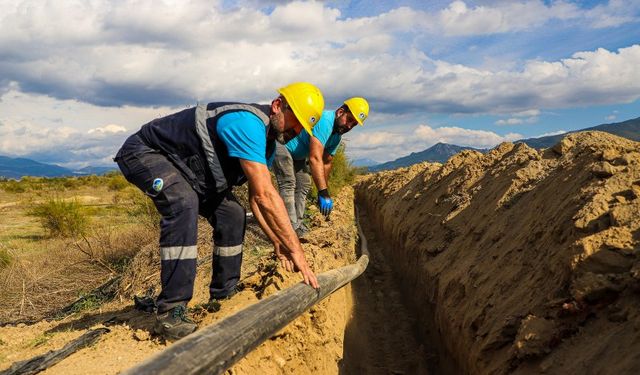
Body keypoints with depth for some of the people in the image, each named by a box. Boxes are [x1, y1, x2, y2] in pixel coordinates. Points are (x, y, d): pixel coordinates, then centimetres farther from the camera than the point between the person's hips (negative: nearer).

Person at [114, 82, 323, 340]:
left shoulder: (267, 143, 0)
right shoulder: (249, 123, -33)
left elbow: (256, 197, 3)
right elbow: (266, 195, -39)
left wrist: (277, 242, -7)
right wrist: (297, 251, -37)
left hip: (186, 168, 10)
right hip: (144, 152, -10)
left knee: (232, 215, 2)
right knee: (184, 203, -35)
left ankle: (223, 298, 15)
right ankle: (171, 312, -30)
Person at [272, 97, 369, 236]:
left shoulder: (337, 136, -1)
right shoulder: (325, 121, -32)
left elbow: (326, 163, 9)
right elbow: (315, 159, -40)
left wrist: (324, 191, 12)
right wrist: (323, 193, -42)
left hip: (296, 153, 10)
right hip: (280, 143, -10)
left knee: (303, 184, 9)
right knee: (288, 183, -18)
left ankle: (297, 223, 16)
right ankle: (291, 229, -19)